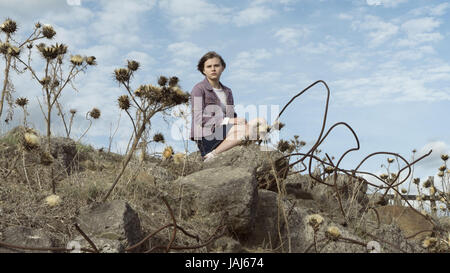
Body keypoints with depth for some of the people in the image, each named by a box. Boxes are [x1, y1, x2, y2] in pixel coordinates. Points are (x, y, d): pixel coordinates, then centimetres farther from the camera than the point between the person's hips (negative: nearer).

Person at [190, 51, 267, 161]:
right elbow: (198, 119, -9)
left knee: (261, 122, -13)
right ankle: (211, 155, -21)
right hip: (207, 137, -7)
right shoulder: (199, 89, 1)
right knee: (247, 129, -29)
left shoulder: (227, 91, 23)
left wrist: (239, 120, -2)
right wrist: (226, 121, -17)